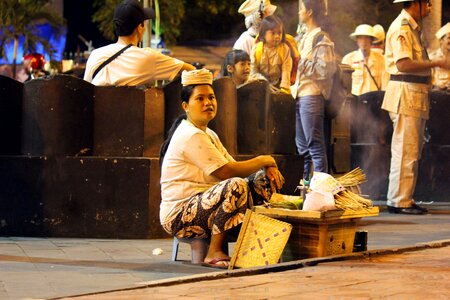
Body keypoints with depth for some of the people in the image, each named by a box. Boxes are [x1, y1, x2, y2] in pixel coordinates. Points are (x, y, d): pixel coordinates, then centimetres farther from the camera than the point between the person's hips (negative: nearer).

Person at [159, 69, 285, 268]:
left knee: (264, 179, 4)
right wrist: (264, 161, -9)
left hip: (205, 204, 10)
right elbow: (226, 171, -22)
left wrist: (268, 168, -8)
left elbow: (232, 166, 10)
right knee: (236, 186, -34)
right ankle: (214, 253, -22)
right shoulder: (190, 136, -16)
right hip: (179, 215, -10)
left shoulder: (208, 134, 18)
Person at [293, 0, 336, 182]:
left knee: (315, 143, -9)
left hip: (312, 96, -10)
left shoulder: (321, 38, -9)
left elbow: (326, 68, -16)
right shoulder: (306, 37, 19)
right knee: (302, 145, 12)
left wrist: (304, 65, -10)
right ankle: (306, 182, 17)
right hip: (301, 95, 10)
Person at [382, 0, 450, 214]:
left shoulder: (412, 27, 20)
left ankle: (405, 199, 19)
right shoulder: (401, 28, -12)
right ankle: (399, 202, -6)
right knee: (405, 151, -9)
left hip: (415, 97, 11)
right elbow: (403, 64, -23)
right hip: (405, 94, -11)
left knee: (413, 152, 13)